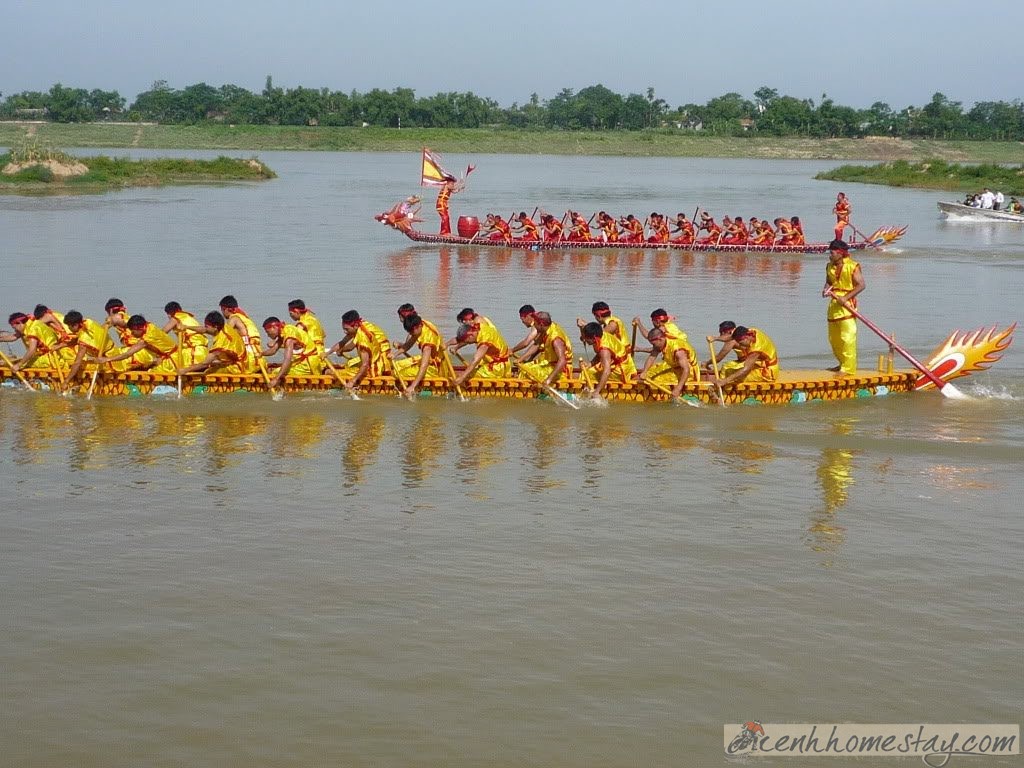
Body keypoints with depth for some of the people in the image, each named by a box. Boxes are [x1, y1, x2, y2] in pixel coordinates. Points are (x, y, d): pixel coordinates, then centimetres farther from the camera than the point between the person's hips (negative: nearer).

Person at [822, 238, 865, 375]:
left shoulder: (852, 266, -12)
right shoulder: (829, 266, 9)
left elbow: (861, 285, -14)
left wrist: (846, 297, -21)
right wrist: (826, 289, -4)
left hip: (847, 304, -8)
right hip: (834, 304, 8)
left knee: (847, 338, -9)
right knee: (834, 338, 14)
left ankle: (849, 368, -5)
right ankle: (843, 364, 28)